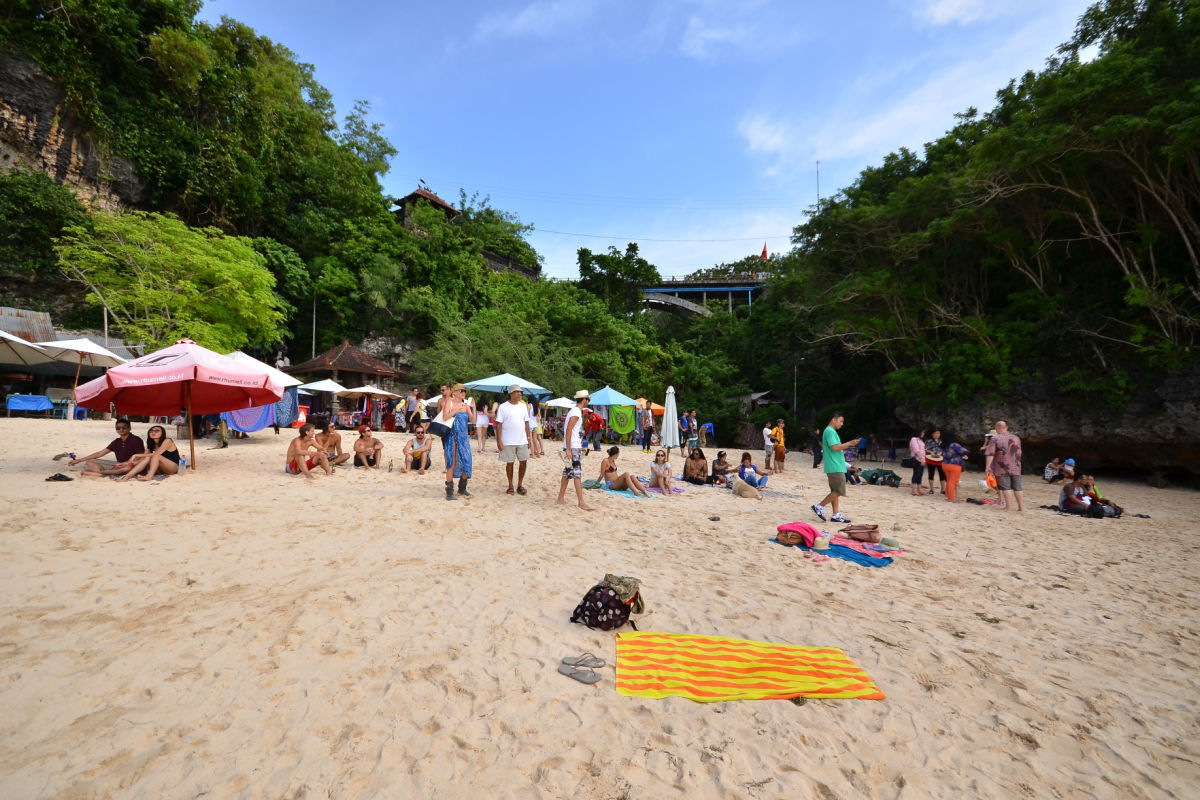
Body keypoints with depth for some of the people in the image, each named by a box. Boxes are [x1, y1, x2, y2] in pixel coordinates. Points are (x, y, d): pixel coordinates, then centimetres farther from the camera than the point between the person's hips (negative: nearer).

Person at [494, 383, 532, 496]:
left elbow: (526, 423, 12)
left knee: (524, 462, 4)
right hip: (508, 442, -4)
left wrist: (528, 438, 8)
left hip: (522, 441, 4)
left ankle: (520, 485, 19)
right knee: (509, 463, 5)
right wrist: (499, 440, -12)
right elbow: (499, 424, -6)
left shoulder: (523, 406, 8)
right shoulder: (503, 407, -5)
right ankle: (510, 486, 19)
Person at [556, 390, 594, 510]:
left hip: (573, 447, 10)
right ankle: (581, 502, -7)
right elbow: (568, 431, -21)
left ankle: (561, 498, 20)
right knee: (578, 474, -8)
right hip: (573, 447, -10)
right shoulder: (576, 413, -15)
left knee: (568, 473, 14)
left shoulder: (574, 411, 16)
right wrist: (568, 449, -23)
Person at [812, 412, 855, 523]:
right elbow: (834, 447, -22)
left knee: (835, 491, 11)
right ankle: (819, 507, -4)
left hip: (835, 467, 11)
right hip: (835, 467, -11)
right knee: (839, 491, -8)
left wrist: (845, 446, 18)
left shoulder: (830, 431, 20)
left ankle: (836, 515, 13)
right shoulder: (830, 431, -12)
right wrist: (849, 443, -15)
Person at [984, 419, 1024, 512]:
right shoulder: (1016, 438, 9)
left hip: (1002, 468, -5)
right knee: (1017, 487, 14)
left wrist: (988, 465, -13)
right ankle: (1021, 507, 20)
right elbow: (1019, 453, 19)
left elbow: (990, 454, -14)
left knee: (1006, 488, -3)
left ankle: (1009, 508, -4)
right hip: (1015, 467, 5)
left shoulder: (995, 438, -8)